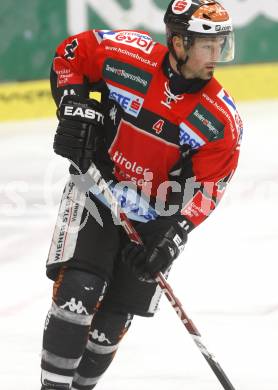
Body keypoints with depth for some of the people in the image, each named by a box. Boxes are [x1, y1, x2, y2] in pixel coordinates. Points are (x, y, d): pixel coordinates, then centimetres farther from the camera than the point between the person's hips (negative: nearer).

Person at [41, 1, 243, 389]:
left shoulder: (221, 120, -17)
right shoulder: (125, 53, -19)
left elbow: (207, 188, -15)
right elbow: (71, 53, -1)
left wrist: (171, 241, -25)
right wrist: (74, 106, -14)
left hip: (156, 215, 1)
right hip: (95, 190, -1)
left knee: (114, 314, 5)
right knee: (77, 287, -17)